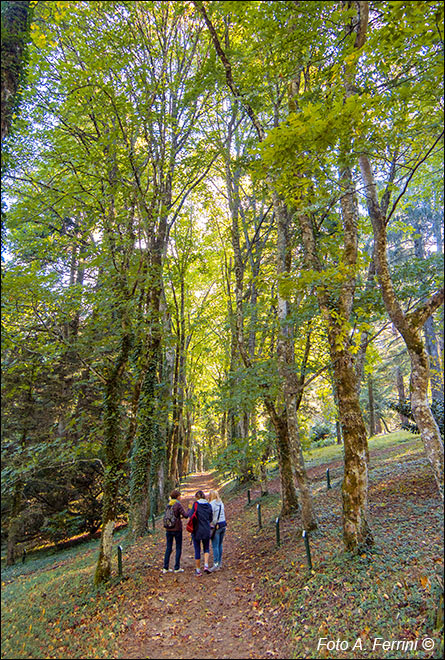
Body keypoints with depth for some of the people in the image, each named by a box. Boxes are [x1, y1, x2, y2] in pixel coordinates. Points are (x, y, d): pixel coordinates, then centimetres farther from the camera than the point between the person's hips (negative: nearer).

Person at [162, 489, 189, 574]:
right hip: (177, 529, -5)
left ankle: (165, 568, 15)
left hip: (168, 529, 5)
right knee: (178, 548, 7)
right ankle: (177, 568, 11)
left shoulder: (168, 505, 5)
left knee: (168, 548, 13)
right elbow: (186, 515, -16)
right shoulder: (178, 505, -13)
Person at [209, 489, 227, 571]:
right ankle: (219, 563, 21)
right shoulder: (221, 503, 10)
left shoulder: (211, 504, -12)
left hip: (216, 526, -7)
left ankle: (216, 564, -2)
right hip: (223, 524, 7)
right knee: (220, 545, 15)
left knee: (215, 546, -2)